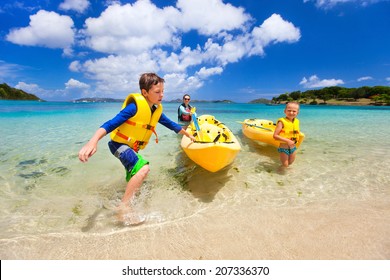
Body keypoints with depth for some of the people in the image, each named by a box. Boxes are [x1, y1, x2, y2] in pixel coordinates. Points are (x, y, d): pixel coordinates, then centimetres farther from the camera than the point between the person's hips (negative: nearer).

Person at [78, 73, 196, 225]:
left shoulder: (157, 110, -1)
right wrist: (93, 141, -46)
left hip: (132, 147, 8)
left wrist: (188, 135, 24)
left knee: (134, 177, 22)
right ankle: (123, 208, -19)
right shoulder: (135, 106, -23)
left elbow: (171, 124, 14)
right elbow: (111, 123, -31)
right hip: (119, 144, -8)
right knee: (143, 168, -31)